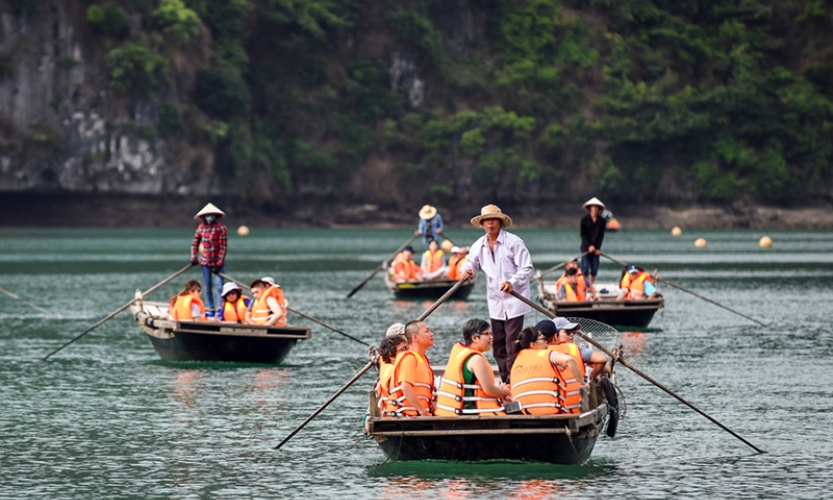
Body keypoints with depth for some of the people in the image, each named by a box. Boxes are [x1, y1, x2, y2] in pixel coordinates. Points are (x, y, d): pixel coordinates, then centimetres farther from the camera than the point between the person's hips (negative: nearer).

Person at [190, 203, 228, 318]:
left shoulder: (221, 229, -11)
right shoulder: (201, 228, 3)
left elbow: (223, 247, -14)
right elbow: (195, 243, 12)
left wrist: (219, 264, -18)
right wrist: (194, 258, 3)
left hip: (218, 262, -5)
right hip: (205, 262, 5)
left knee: (219, 286, -12)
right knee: (208, 286, 8)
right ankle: (211, 309, 16)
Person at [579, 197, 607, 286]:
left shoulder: (602, 220, 3)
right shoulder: (584, 219, -3)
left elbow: (601, 235, 2)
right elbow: (583, 234, -4)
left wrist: (598, 248, -7)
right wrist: (590, 246, -13)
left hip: (596, 248, 3)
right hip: (586, 247, -2)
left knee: (594, 269, 1)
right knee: (585, 268, -8)